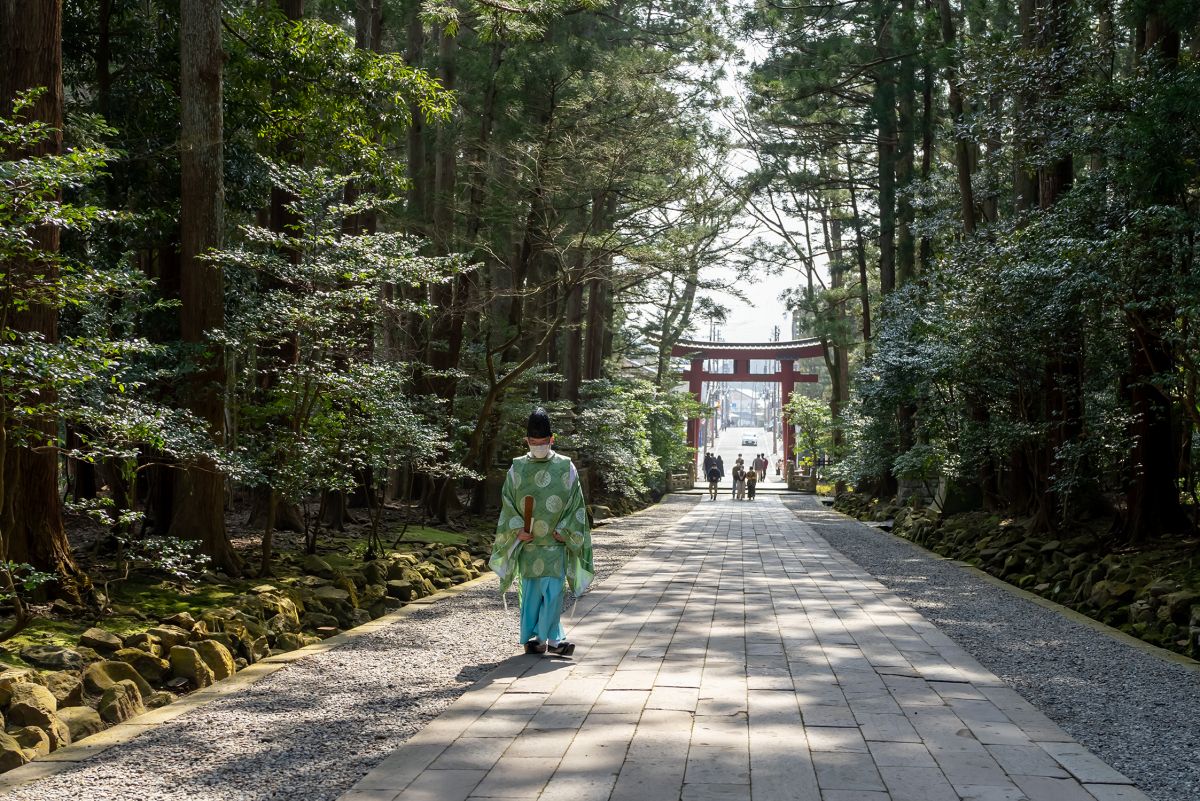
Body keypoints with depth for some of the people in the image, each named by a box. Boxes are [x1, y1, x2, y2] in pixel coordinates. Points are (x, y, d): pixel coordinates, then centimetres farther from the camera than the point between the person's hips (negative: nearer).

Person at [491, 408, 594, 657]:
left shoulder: (565, 468, -1)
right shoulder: (517, 468, 5)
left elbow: (576, 503, 1)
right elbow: (507, 502, 7)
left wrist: (563, 530, -7)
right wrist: (517, 529, -4)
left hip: (555, 541, -2)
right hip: (527, 541, 2)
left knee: (553, 589, -8)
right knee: (529, 589, 4)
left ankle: (542, 636, 1)